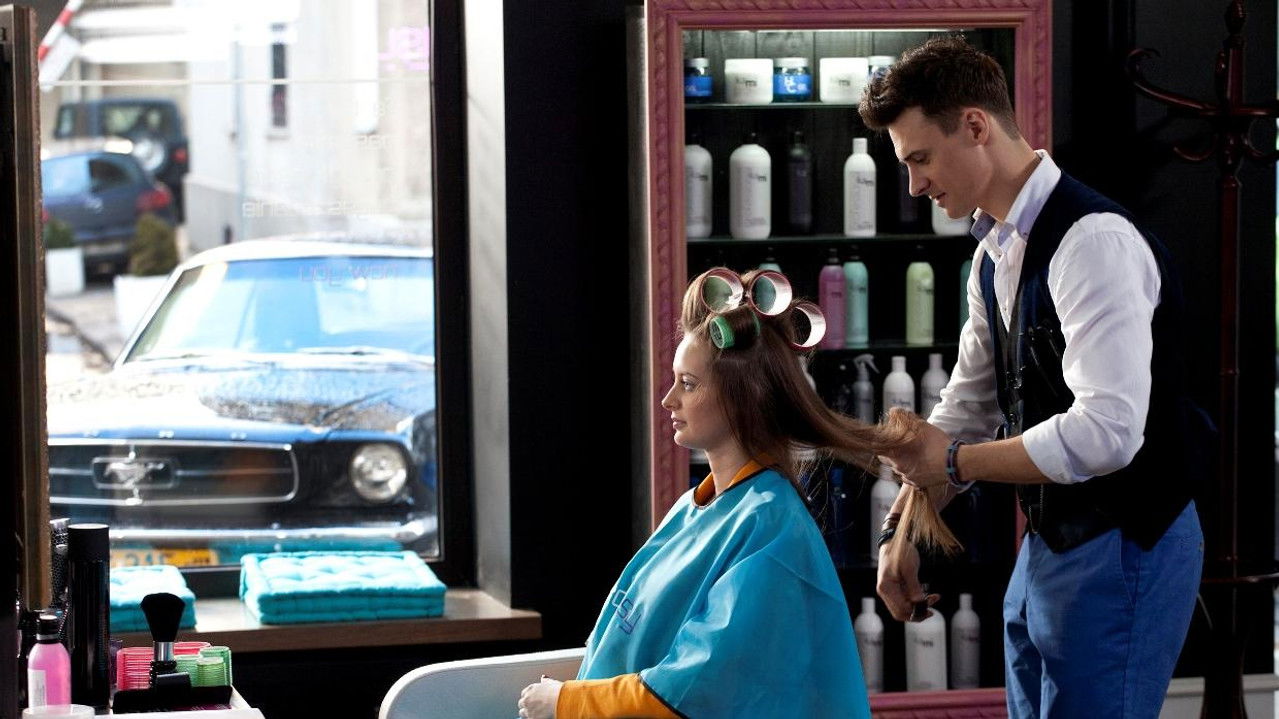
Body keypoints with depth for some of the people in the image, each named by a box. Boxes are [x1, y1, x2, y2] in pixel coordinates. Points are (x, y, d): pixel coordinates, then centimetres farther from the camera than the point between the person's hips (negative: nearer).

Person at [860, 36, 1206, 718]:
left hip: (1124, 548, -9)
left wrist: (955, 463, -18)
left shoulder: (1095, 241, -21)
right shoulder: (994, 252, 9)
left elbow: (1107, 432, -29)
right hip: (1048, 544, 9)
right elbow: (967, 406, 18)